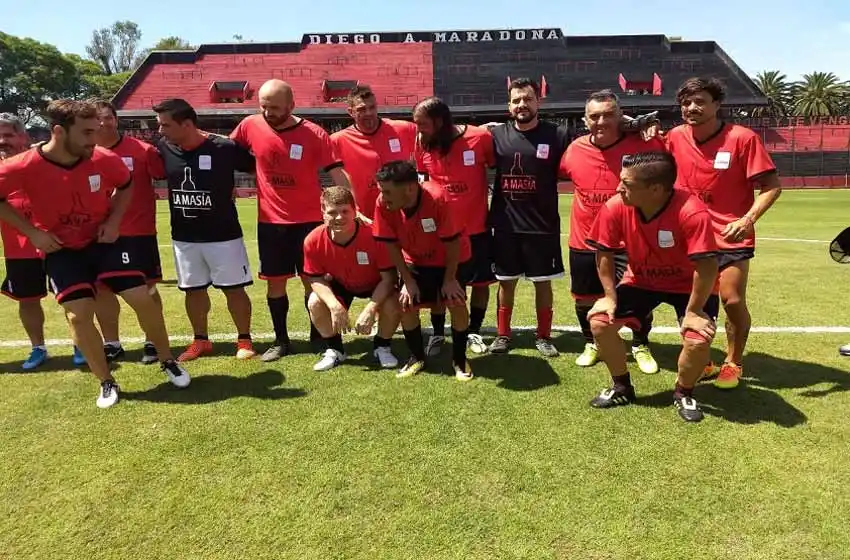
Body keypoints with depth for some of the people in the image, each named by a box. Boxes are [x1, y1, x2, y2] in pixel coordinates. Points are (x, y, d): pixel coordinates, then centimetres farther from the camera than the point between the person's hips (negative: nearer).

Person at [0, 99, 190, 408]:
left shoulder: (105, 159, -16)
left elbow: (126, 185, 6)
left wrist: (114, 220, -6)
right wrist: (32, 231, -10)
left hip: (103, 240, 1)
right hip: (61, 249, -1)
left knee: (142, 299, -5)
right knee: (78, 315, -6)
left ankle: (168, 360, 16)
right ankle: (107, 382, 12)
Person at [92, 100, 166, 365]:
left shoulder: (142, 150, -8)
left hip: (139, 231, -4)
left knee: (146, 286, 4)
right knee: (102, 288, 9)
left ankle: (152, 342, 17)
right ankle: (112, 344, 23)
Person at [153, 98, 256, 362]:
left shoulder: (225, 148, -15)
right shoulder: (164, 149, -2)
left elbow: (257, 168, -4)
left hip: (223, 234, -4)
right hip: (183, 237, 4)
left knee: (234, 288, 4)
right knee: (193, 289, 14)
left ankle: (244, 339, 20)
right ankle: (201, 340, 30)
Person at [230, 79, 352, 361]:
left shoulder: (314, 134, -11)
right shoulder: (250, 127, -3)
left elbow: (338, 175, -13)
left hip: (309, 220, -2)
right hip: (270, 221, 2)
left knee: (312, 280, 6)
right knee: (275, 281, 8)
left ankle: (318, 336, 25)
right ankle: (281, 340, 22)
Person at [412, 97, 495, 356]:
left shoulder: (480, 138, -13)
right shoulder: (422, 144, -4)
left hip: (476, 227, -1)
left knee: (481, 282, 9)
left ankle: (474, 332, 28)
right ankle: (437, 334, 24)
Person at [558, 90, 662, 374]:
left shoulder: (643, 145, -13)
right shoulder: (574, 150, -5)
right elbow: (556, 174, 14)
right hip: (584, 241, 3)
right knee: (585, 298, 14)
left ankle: (641, 346, 30)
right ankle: (591, 344, 39)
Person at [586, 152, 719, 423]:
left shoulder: (692, 213, -36)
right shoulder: (615, 207, -23)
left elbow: (707, 265, -31)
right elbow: (604, 253, -10)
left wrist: (693, 311, -25)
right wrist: (610, 296, -11)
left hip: (688, 285, -3)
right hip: (640, 280, 4)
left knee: (698, 339, -24)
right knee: (598, 320, -12)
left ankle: (683, 393, 10)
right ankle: (622, 387, 11)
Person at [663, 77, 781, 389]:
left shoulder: (742, 138, -13)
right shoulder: (675, 138, -2)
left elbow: (771, 186, -11)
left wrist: (748, 219, -26)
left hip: (731, 236, -3)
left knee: (733, 301, -4)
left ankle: (733, 364, 21)